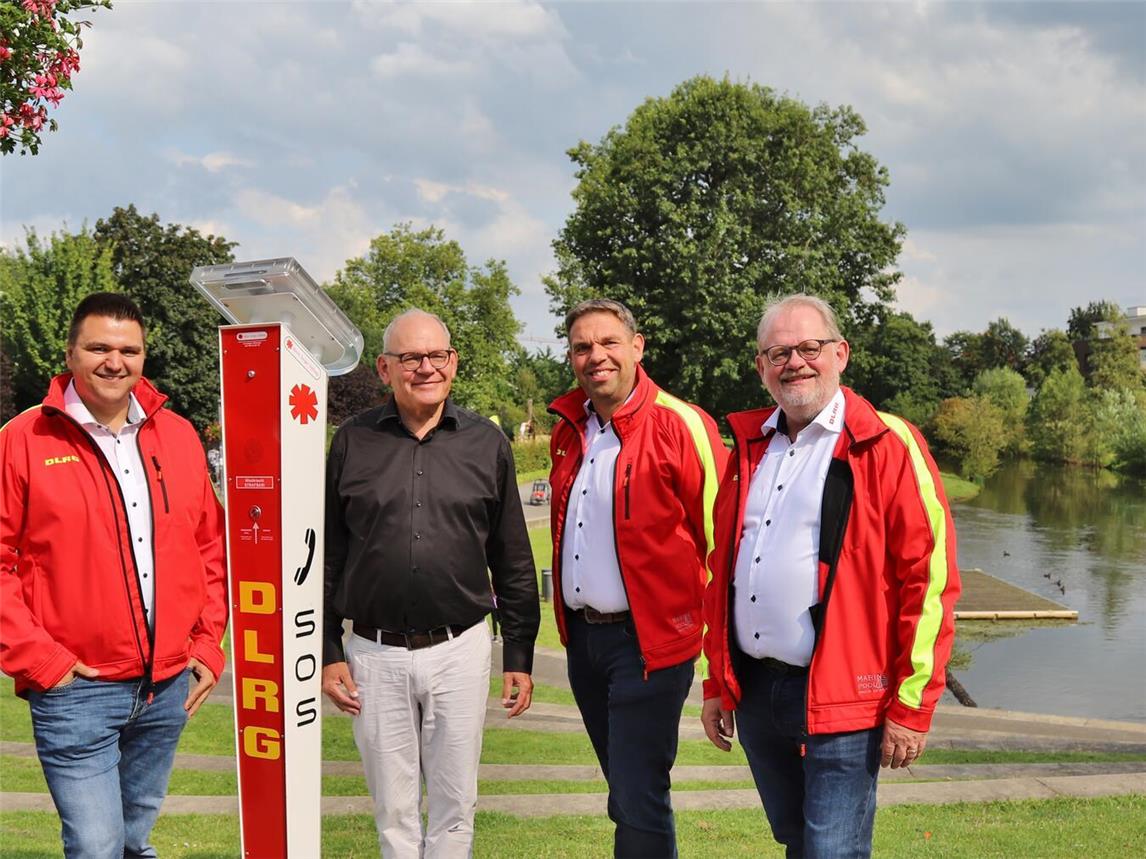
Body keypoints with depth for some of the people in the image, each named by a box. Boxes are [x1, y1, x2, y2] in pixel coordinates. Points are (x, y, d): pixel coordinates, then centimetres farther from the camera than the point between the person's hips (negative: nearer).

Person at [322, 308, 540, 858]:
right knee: (393, 811, 12)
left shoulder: (487, 443, 2)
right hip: (375, 655, 0)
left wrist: (519, 657, 4)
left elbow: (513, 562, 6)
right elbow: (327, 558, 6)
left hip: (460, 649, 0)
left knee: (454, 807, 10)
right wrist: (328, 653, 2)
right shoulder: (352, 442, 2)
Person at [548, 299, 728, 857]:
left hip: (648, 640, -7)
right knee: (626, 793, 20)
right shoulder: (568, 429, 9)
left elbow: (719, 538, -12)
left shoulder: (680, 426, -13)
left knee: (639, 803, -3)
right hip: (582, 636, 7)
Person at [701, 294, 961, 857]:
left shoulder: (888, 446, -9)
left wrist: (912, 706, -11)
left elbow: (929, 580, -11)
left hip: (840, 701, -6)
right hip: (754, 691, 6)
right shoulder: (750, 447, 10)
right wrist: (717, 683, 15)